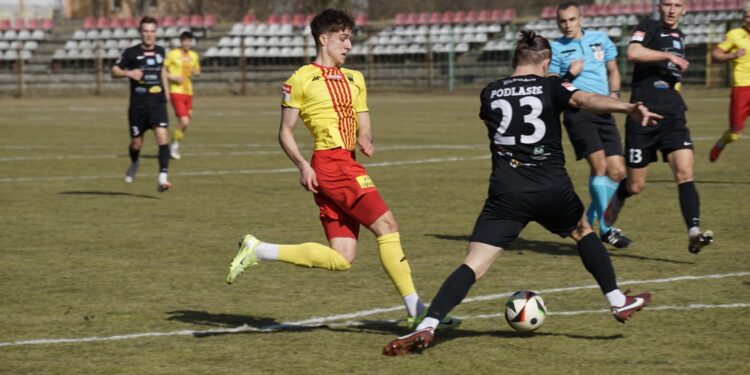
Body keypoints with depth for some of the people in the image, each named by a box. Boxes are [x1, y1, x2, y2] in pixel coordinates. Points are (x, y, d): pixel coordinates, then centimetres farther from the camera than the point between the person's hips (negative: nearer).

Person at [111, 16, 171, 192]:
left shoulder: (160, 51, 7)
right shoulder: (131, 52, -3)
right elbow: (114, 71, -1)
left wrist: (166, 90, 24)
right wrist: (129, 73, -20)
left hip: (158, 103, 1)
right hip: (138, 104, -1)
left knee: (162, 136, -18)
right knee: (136, 143, 7)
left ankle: (162, 177, -22)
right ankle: (134, 163, 42)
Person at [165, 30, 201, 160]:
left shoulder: (194, 55, 11)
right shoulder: (173, 54, -6)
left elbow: (198, 73, 22)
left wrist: (195, 72, -1)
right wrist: (173, 77, -17)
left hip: (188, 92, 6)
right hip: (176, 92, -6)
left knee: (186, 122, 9)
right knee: (184, 122, -16)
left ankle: (175, 146, 27)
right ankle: (175, 144, 5)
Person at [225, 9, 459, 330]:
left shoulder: (354, 79, 21)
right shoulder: (301, 80, 0)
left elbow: (364, 127, 20)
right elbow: (285, 132, 1)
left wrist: (365, 140, -4)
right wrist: (302, 165, -15)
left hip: (347, 167, 8)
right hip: (330, 163, -8)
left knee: (340, 259, 1)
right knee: (387, 226, -13)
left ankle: (257, 250, 9)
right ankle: (416, 310, -10)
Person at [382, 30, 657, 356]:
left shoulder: (490, 94, 11)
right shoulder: (551, 87, 2)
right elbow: (586, 100, -17)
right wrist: (629, 108, -31)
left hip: (506, 194, 0)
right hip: (553, 190, 0)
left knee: (473, 265, -6)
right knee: (583, 232, 31)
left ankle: (427, 327, -22)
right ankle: (618, 302, 35)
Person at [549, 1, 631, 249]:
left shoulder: (600, 39, 14)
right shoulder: (555, 48, 5)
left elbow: (613, 71, 24)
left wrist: (614, 93, 6)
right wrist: (569, 75, -14)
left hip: (604, 112, 5)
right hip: (577, 112, -5)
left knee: (617, 172, 0)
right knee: (599, 164, -19)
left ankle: (588, 221, 17)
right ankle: (606, 229, -11)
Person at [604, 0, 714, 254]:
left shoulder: (679, 36, 19)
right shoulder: (649, 27, -2)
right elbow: (633, 53, -24)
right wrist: (669, 56, -21)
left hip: (673, 118, 5)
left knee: (685, 172, -15)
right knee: (636, 185, 3)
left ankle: (694, 233, -24)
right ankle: (614, 202, 36)